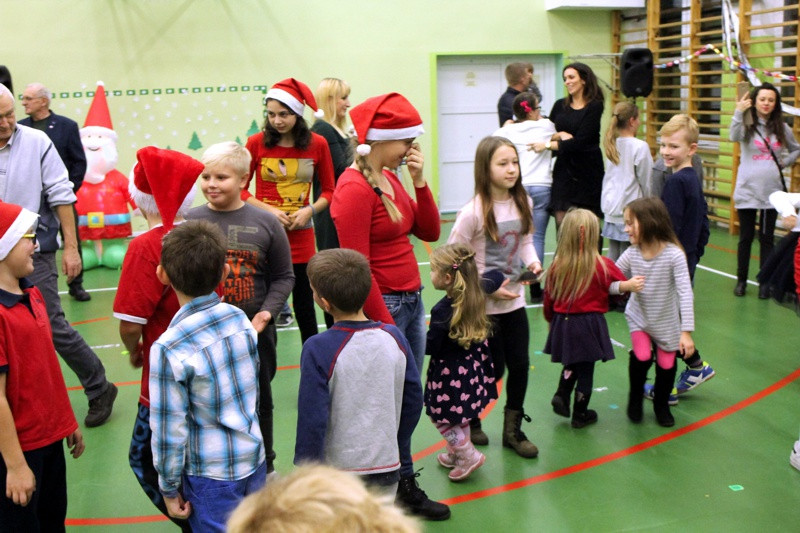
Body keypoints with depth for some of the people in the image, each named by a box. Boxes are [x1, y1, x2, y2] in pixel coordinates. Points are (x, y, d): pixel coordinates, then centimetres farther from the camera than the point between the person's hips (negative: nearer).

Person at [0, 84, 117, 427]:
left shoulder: (37, 142, -9)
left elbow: (61, 196, -5)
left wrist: (71, 247, -6)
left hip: (35, 252, -3)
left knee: (53, 327, 0)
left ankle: (99, 389, 16)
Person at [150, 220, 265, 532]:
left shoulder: (168, 349, -22)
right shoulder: (240, 319, -7)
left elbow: (170, 430, -16)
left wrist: (169, 489, -4)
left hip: (212, 476, -5)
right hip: (255, 462, 5)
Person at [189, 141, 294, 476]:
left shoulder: (265, 223, -2)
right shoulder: (191, 222, -3)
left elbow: (284, 276, 3)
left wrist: (267, 313, -11)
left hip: (255, 331, 1)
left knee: (259, 401, 17)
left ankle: (265, 465, 38)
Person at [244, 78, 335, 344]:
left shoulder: (317, 144, -1)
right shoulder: (257, 142, -3)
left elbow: (328, 190, 7)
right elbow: (240, 190, 1)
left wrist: (310, 210, -11)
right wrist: (269, 210, -13)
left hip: (301, 233, 1)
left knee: (305, 306, 10)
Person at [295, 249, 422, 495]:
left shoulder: (318, 349, -17)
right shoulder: (394, 337, -3)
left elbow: (312, 419, -15)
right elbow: (414, 400, 6)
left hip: (337, 474, -4)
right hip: (388, 467, 5)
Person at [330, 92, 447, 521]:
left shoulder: (390, 179, 11)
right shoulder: (355, 188, -15)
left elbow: (429, 232, 12)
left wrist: (419, 181, 0)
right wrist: (385, 325, -16)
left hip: (411, 301, 9)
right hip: (383, 306, -9)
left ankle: (398, 483, 27)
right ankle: (405, 488, 19)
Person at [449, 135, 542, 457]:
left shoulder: (522, 202, 0)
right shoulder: (473, 212, -19)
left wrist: (532, 261, -7)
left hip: (514, 301, 5)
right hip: (483, 306, -5)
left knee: (520, 364, 8)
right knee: (493, 369, 6)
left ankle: (513, 430, 27)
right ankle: (469, 420, 34)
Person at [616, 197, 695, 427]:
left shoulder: (674, 255, -25)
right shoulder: (631, 254, -14)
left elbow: (685, 294, -26)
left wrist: (686, 331, -30)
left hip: (666, 322, -1)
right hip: (639, 316, 1)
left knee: (666, 365, 5)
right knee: (641, 357, -16)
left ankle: (661, 404, 35)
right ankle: (635, 398, 13)